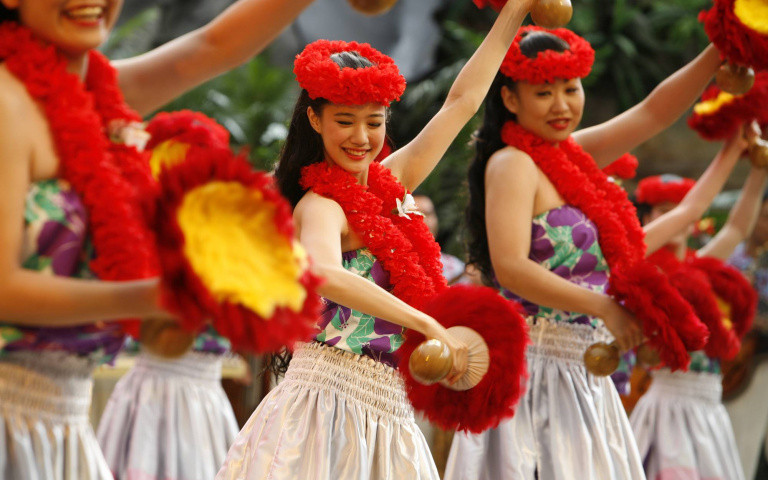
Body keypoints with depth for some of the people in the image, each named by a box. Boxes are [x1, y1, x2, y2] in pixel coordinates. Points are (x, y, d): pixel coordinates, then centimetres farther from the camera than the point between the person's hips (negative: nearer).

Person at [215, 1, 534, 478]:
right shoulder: (320, 206, -9)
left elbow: (462, 101, 22)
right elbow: (324, 273, -32)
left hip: (389, 415, 7)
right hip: (328, 399, -7)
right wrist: (429, 325, -32)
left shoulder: (390, 184, 13)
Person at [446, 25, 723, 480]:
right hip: (536, 365, -8)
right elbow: (510, 268, -20)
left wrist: (722, 51, 8)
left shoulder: (573, 154, 14)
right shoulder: (511, 165, -10)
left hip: (585, 372, 8)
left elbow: (654, 113, 18)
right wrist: (605, 308, -20)